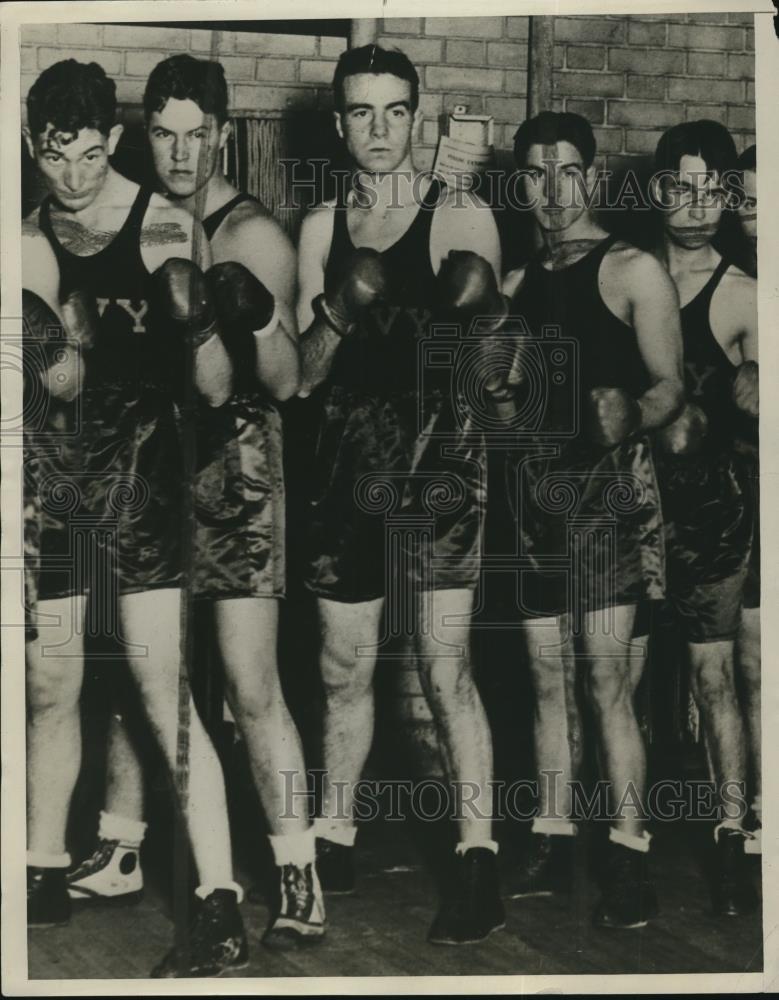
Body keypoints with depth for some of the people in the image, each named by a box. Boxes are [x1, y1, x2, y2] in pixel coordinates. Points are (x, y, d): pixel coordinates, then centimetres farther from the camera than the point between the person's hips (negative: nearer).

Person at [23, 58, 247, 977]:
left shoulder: (165, 230, -8)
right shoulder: (26, 234, 4)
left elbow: (215, 389, -7)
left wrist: (194, 320, -22)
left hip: (139, 472, -4)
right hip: (47, 476, 4)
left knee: (163, 692, -8)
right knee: (49, 685, 12)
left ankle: (220, 906, -5)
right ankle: (44, 873, 28)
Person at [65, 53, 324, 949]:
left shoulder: (254, 237, -9)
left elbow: (284, 384, -14)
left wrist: (261, 319, -31)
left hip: (232, 470, -6)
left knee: (252, 688, -8)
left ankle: (299, 877, -1)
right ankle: (119, 852, 26)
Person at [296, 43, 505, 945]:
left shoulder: (462, 217, 0)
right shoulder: (322, 227, 11)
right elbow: (302, 373, 8)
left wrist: (481, 309, -25)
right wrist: (340, 309, -11)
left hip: (440, 455, -4)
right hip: (349, 461, 4)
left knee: (444, 666, -11)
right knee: (343, 667, 11)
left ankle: (477, 859, -4)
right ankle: (333, 839, 26)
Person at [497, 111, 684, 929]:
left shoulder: (631, 272, -2)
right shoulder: (518, 283, 16)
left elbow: (670, 385, -7)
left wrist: (631, 417, -25)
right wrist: (493, 400, 2)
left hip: (607, 484, -6)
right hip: (535, 485, 6)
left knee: (608, 679, -10)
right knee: (548, 678, 9)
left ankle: (629, 858, -4)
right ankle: (552, 842, 17)